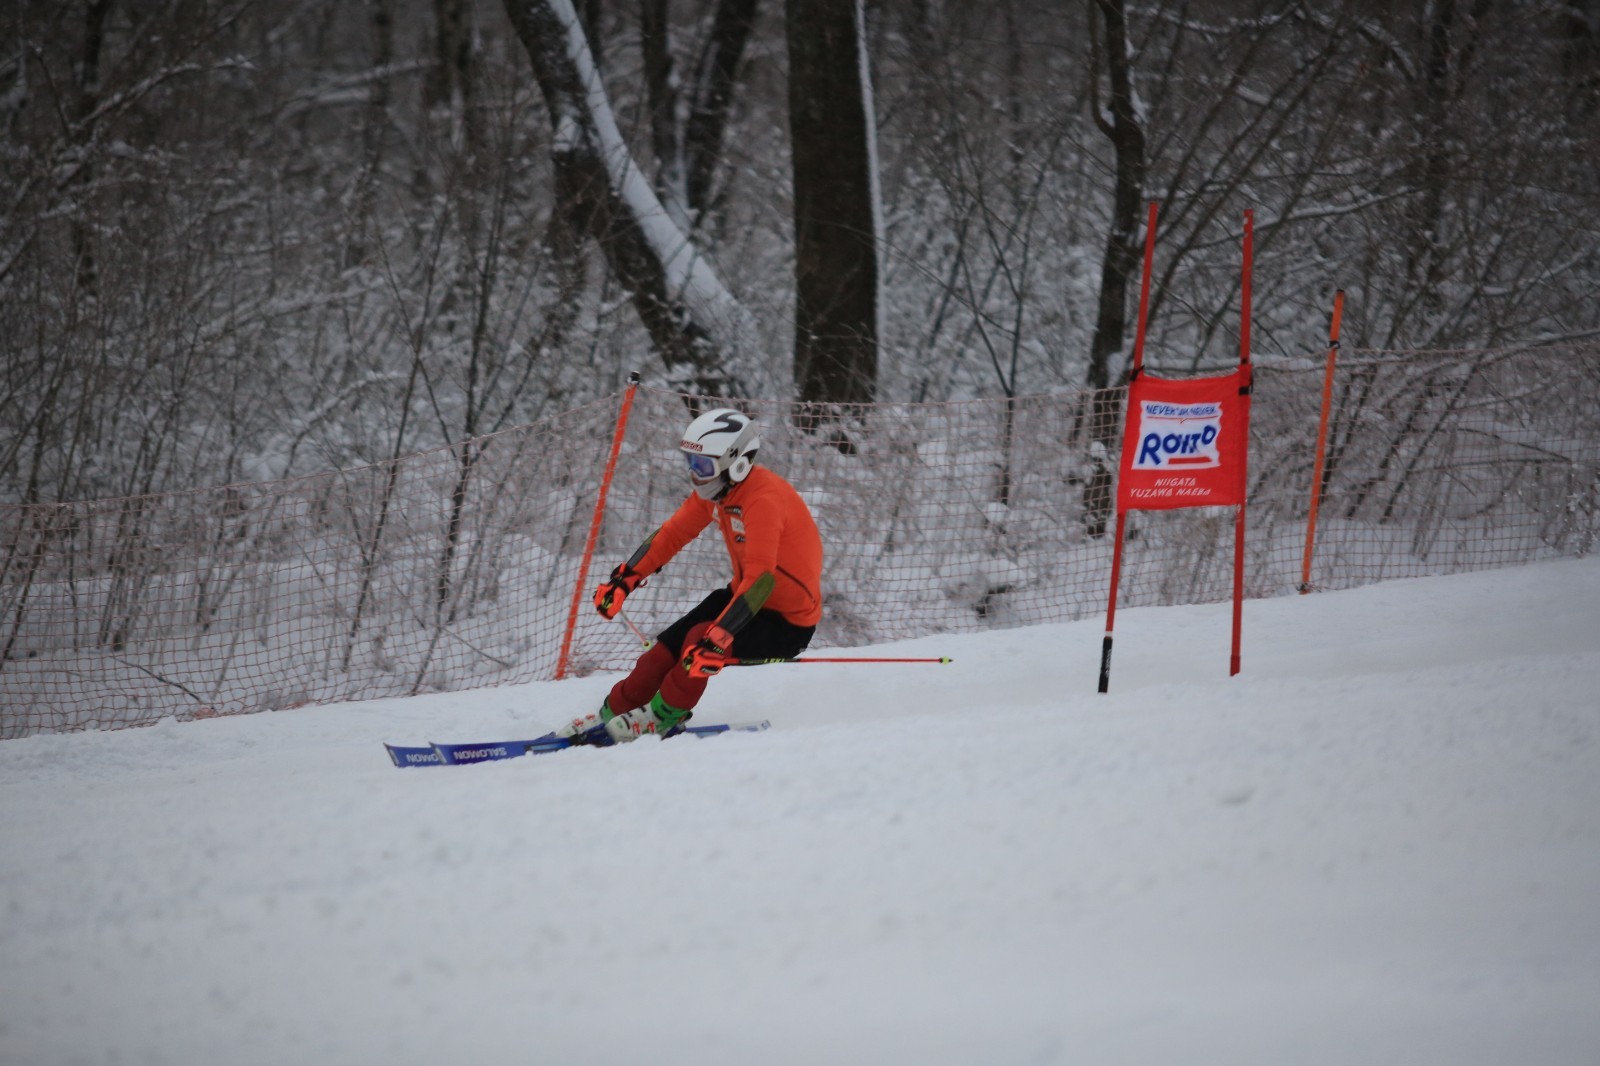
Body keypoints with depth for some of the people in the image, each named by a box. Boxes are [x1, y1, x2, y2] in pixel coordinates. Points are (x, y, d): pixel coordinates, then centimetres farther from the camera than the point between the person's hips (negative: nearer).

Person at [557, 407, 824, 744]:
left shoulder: (763, 500, -31)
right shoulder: (716, 489, -4)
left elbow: (760, 580, -39)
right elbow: (673, 533, 7)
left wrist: (719, 638, -46)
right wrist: (623, 579, 0)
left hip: (787, 624, -8)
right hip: (744, 595, 8)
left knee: (701, 642, -28)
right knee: (667, 649, -2)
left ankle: (662, 718, -5)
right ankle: (610, 715, 15)